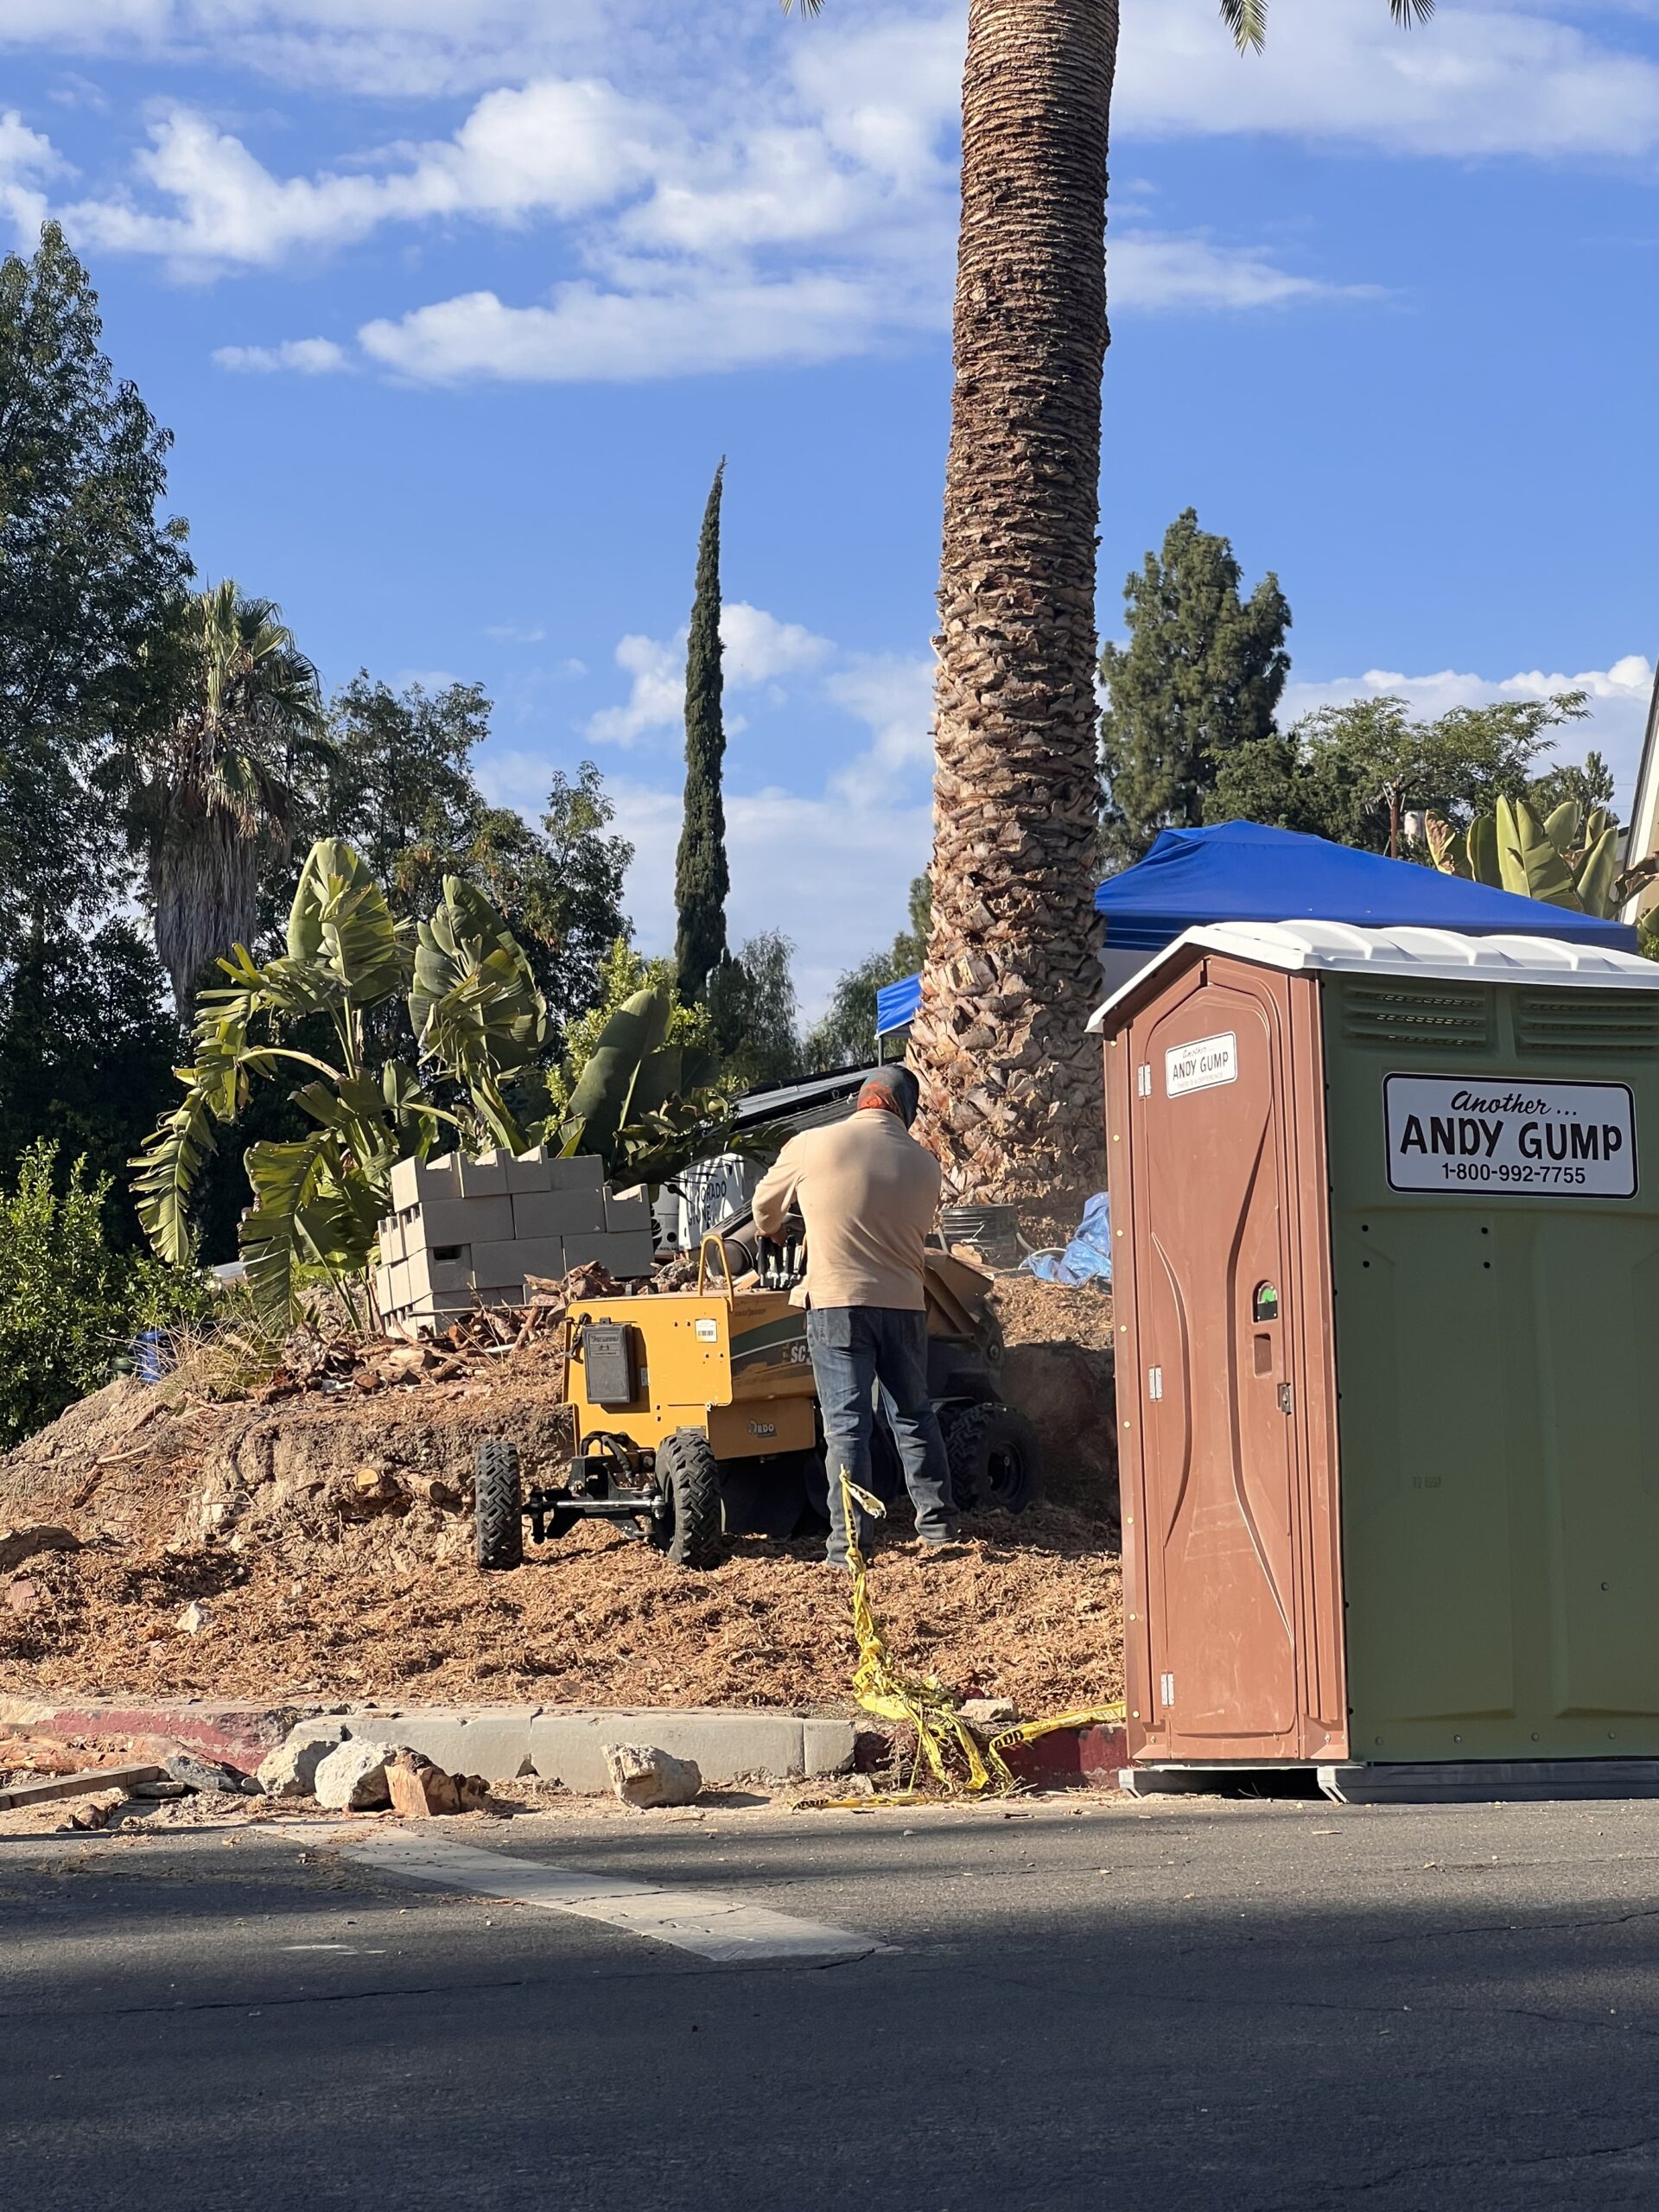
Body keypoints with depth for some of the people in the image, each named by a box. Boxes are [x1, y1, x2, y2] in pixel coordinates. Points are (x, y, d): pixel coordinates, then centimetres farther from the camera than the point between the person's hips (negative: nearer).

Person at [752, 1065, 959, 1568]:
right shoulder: (924, 1164, 5)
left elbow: (765, 1208, 13)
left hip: (838, 1302, -3)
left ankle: (848, 1546, -5)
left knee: (847, 1423, -3)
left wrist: (774, 1235, 36)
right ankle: (937, 1527, 21)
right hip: (904, 1303, 3)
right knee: (914, 1415, 18)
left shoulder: (810, 1146, -2)